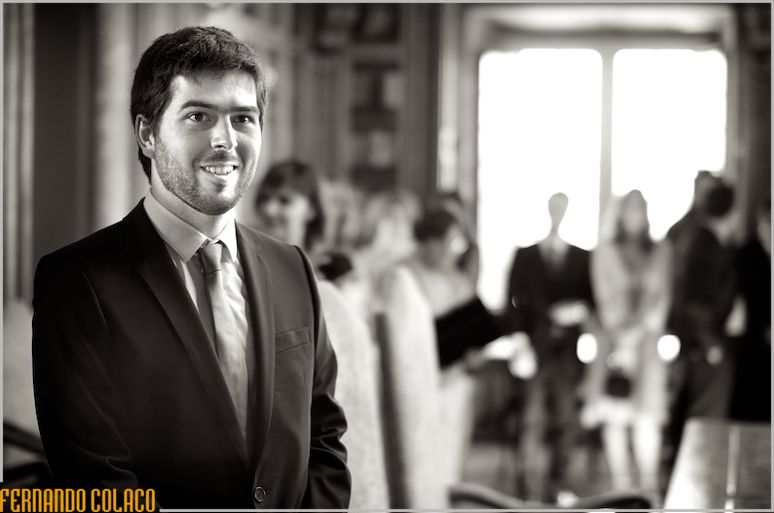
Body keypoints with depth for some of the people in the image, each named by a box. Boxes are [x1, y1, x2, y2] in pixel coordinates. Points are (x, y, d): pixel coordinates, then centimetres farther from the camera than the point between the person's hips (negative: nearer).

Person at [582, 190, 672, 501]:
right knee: (614, 414, -5)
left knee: (648, 414, -7)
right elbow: (604, 296, 2)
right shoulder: (605, 252, 7)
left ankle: (649, 484, -6)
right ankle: (621, 483, -4)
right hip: (614, 336, -1)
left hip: (647, 338, 1)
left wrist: (643, 332, -7)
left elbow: (661, 297, 5)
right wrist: (620, 336, -9)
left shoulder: (660, 252, 10)